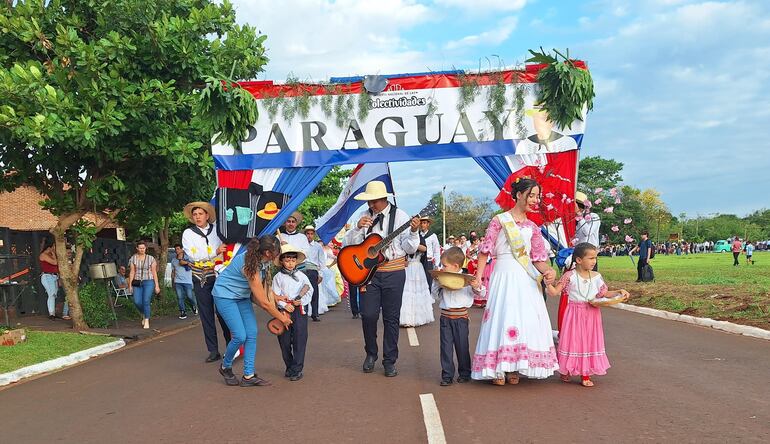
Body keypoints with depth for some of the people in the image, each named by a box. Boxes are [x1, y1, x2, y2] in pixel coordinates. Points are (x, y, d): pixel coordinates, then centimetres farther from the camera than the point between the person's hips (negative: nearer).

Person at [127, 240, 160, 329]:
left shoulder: (151, 259, 3)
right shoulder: (133, 259, 6)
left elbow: (154, 272, 4)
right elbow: (132, 272, 4)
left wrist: (157, 285, 1)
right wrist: (130, 285, -1)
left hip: (148, 282, -2)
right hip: (137, 283, 2)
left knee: (146, 301, -12)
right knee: (137, 302, -7)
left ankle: (147, 321, 0)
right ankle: (144, 315, 23)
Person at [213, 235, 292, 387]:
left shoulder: (261, 261, -10)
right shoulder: (250, 266, -33)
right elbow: (264, 303, -26)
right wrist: (282, 318, -15)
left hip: (242, 296, 8)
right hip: (225, 296, -8)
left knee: (252, 333, -2)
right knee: (240, 336, -13)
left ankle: (248, 376, 3)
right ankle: (225, 367, 15)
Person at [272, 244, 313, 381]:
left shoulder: (301, 276, 8)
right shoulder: (278, 277, 4)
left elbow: (310, 291, 6)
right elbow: (275, 296, -2)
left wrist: (301, 300, -10)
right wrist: (285, 305, -16)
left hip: (300, 310, 0)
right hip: (284, 310, 0)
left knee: (299, 339, -5)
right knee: (284, 340, 5)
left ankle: (297, 369, 0)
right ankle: (289, 366, 22)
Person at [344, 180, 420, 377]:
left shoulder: (399, 216, -3)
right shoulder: (365, 217, 5)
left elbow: (409, 249, -6)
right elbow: (349, 243, 3)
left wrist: (413, 232, -24)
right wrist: (358, 228, -14)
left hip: (394, 272, -2)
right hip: (368, 271, 2)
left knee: (391, 318, 3)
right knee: (368, 315, -2)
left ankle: (390, 361, 15)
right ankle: (371, 354, 21)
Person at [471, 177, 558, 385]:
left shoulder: (532, 227, 13)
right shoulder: (499, 220, 0)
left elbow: (537, 258, 12)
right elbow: (485, 251, -2)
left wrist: (547, 271, -10)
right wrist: (478, 277, -11)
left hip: (526, 278, 5)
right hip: (504, 274, -5)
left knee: (526, 319, 3)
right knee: (502, 316, -6)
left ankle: (513, 368, 14)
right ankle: (498, 369, 3)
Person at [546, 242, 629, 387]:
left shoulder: (596, 277, 3)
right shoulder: (569, 276, -9)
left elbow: (604, 294, 11)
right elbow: (554, 292, -10)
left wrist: (619, 292, -1)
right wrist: (548, 283, -27)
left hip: (591, 315, 3)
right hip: (574, 314, -3)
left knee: (589, 341, 6)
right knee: (573, 341, 3)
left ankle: (585, 374, 16)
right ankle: (566, 371, 21)